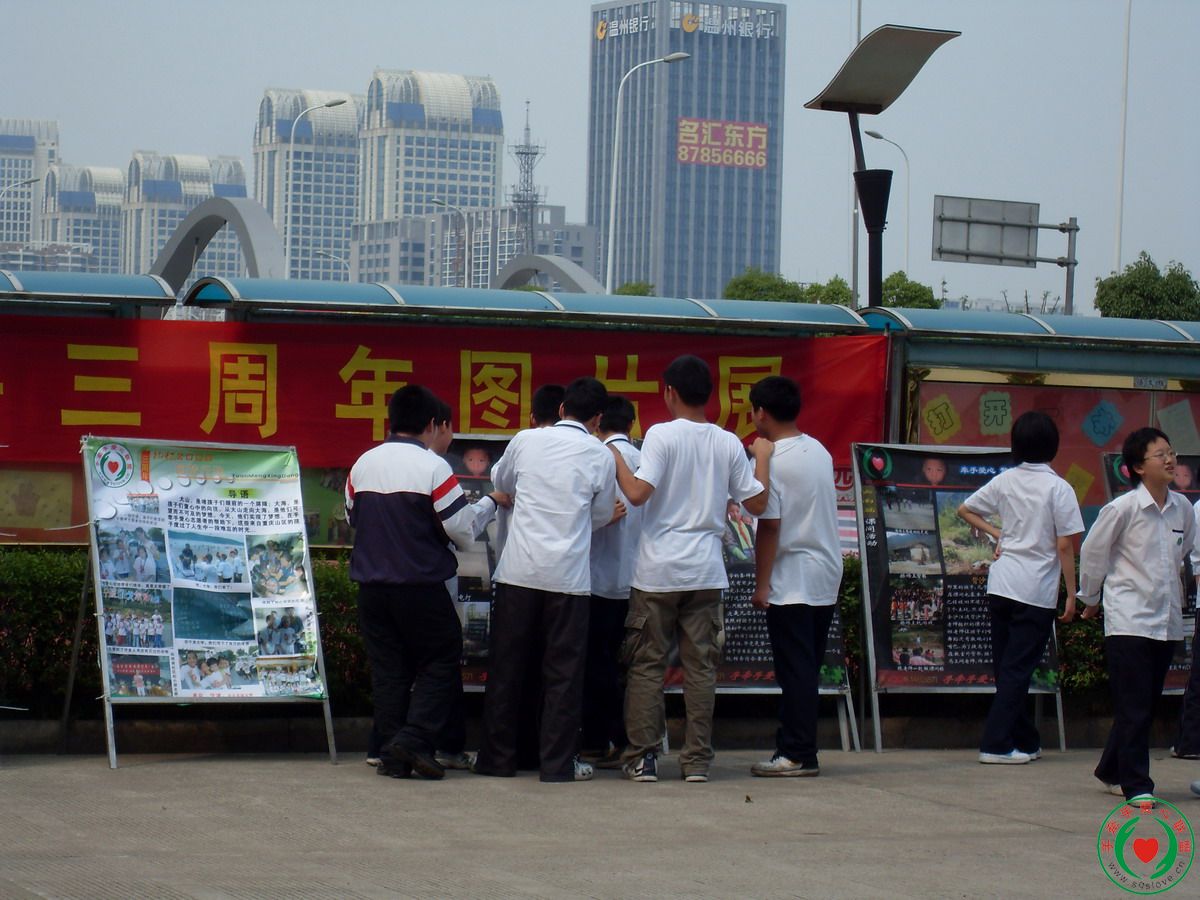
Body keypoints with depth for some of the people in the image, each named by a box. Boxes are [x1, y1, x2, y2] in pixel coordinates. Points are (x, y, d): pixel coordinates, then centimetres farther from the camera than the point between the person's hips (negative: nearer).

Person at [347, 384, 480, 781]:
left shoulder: (363, 464, 5)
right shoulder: (433, 467, -12)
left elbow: (351, 515, 18)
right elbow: (460, 530, -11)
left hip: (371, 585, 5)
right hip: (422, 585, -5)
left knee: (388, 669, 10)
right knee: (441, 662, 7)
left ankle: (393, 755, 7)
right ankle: (414, 738, -9)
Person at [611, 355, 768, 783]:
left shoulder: (661, 435, -7)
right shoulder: (729, 443, 4)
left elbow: (637, 493, -17)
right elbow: (757, 504, 8)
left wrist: (616, 459, -1)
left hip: (658, 571, -3)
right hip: (706, 571, 3)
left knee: (647, 666, 4)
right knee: (701, 667, 7)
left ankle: (642, 756, 3)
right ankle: (697, 759, 6)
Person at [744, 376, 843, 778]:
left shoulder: (770, 460, -14)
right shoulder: (820, 451, 9)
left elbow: (769, 526, -15)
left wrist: (761, 583, -10)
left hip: (792, 580, -8)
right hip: (826, 577, 8)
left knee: (795, 670, -4)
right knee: (807, 667, 10)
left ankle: (798, 754, -3)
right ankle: (793, 745, 14)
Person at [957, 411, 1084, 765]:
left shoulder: (1005, 481, 5)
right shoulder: (1058, 488, -9)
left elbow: (965, 510, 14)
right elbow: (1065, 546, -10)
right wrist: (1071, 595, -4)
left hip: (1001, 586, 5)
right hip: (1037, 590, -5)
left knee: (1007, 667, 13)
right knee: (1018, 669, -1)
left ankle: (1026, 741, 22)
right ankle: (996, 745, -5)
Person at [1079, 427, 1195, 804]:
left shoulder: (1182, 509, 4)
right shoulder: (1122, 509, -11)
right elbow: (1092, 552, 0)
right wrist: (1091, 599, 10)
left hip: (1167, 621, 6)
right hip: (1128, 620, -6)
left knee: (1147, 705, 12)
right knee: (1134, 708, -8)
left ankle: (1111, 771, 27)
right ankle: (1136, 784, -5)